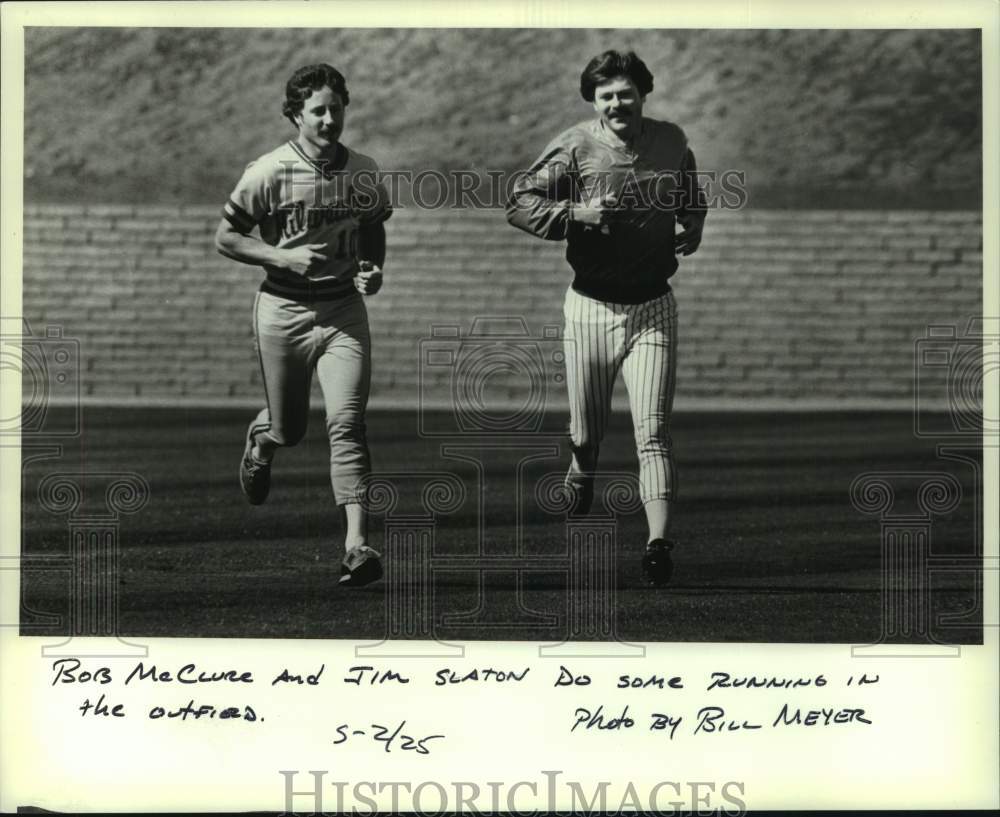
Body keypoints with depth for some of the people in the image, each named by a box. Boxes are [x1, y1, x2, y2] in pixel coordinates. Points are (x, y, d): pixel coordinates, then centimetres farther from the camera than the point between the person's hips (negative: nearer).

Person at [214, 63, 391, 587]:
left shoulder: (364, 172, 2)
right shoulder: (269, 172, -9)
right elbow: (225, 238, -3)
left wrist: (374, 269, -1)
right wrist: (285, 256, -16)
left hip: (344, 309, 1)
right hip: (282, 309, -1)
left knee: (346, 424, -15)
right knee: (288, 428, 13)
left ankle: (356, 544, -19)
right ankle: (260, 442, 52)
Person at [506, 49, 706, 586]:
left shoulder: (670, 141, 4)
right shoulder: (575, 148, -8)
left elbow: (690, 189, 24)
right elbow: (519, 203, -8)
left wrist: (695, 224, 4)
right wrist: (575, 213, -22)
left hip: (653, 309, 1)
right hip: (591, 307, -1)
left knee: (653, 431, -10)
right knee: (587, 431, 9)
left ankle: (659, 543, -16)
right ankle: (579, 482, 42)